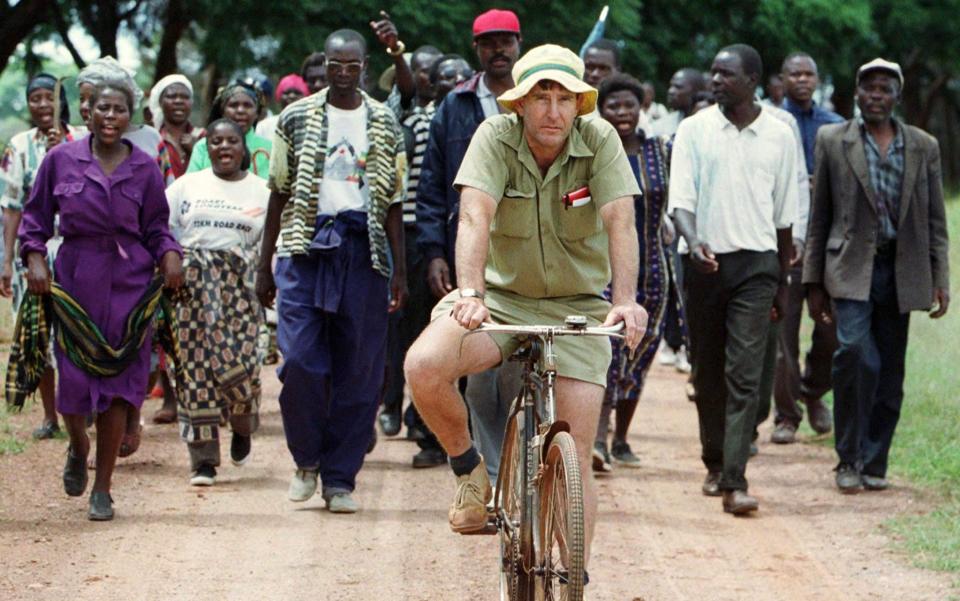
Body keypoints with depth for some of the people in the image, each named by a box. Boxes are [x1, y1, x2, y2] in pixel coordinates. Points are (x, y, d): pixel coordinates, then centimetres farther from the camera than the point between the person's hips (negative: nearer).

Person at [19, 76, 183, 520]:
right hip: (75, 279, 0)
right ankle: (78, 448, 33)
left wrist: (170, 257, -10)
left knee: (118, 383, -3)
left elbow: (156, 228, 8)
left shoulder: (145, 169, 5)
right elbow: (36, 217, 10)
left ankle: (102, 490, 6)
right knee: (73, 380, -3)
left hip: (129, 282, 0)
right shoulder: (61, 160, 3)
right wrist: (35, 259, -4)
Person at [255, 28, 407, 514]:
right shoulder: (296, 118, 7)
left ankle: (339, 478, 8)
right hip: (306, 246, -1)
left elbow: (394, 201, 9)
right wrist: (264, 265, 7)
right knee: (300, 359, -11)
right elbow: (280, 193, 10)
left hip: (364, 250, 1)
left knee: (358, 372, 0)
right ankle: (307, 458, 10)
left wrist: (400, 270, 3)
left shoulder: (384, 124, 8)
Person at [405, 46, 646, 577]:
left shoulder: (599, 140, -9)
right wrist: (470, 292, -41)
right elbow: (475, 217, -24)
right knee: (424, 365, -29)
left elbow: (620, 222, -20)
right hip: (501, 296, 0)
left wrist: (626, 301, -36)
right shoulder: (496, 137, -11)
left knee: (574, 461, -6)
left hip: (578, 307, 0)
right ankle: (469, 470, -2)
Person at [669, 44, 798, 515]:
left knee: (744, 373, -11)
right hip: (707, 261, 1)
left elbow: (784, 214, 11)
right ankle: (715, 463, 27)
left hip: (757, 264, -1)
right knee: (707, 371, 10)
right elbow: (680, 200, -6)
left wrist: (783, 281, 14)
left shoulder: (779, 135, 4)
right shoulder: (694, 130, 2)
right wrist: (694, 242, -27)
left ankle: (735, 480, -16)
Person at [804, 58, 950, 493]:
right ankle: (849, 458, -9)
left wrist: (940, 281, 3)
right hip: (851, 268, -3)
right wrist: (814, 282, 4)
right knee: (855, 352, -20)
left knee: (890, 371, 4)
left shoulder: (924, 147, 9)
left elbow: (935, 221, 11)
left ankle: (874, 462, 16)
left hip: (901, 273, 3)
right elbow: (818, 217, 6)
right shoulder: (832, 141, 4)